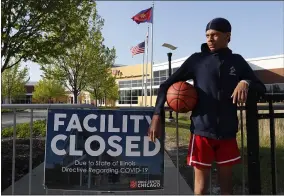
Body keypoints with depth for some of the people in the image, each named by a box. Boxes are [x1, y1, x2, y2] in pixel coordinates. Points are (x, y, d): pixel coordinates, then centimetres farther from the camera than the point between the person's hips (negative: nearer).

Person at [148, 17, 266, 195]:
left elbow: (262, 88, 11)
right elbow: (166, 85, 0)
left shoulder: (237, 61, 7)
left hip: (228, 133, 3)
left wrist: (246, 83, -13)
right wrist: (157, 115, -11)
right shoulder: (197, 59, 0)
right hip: (202, 132, -2)